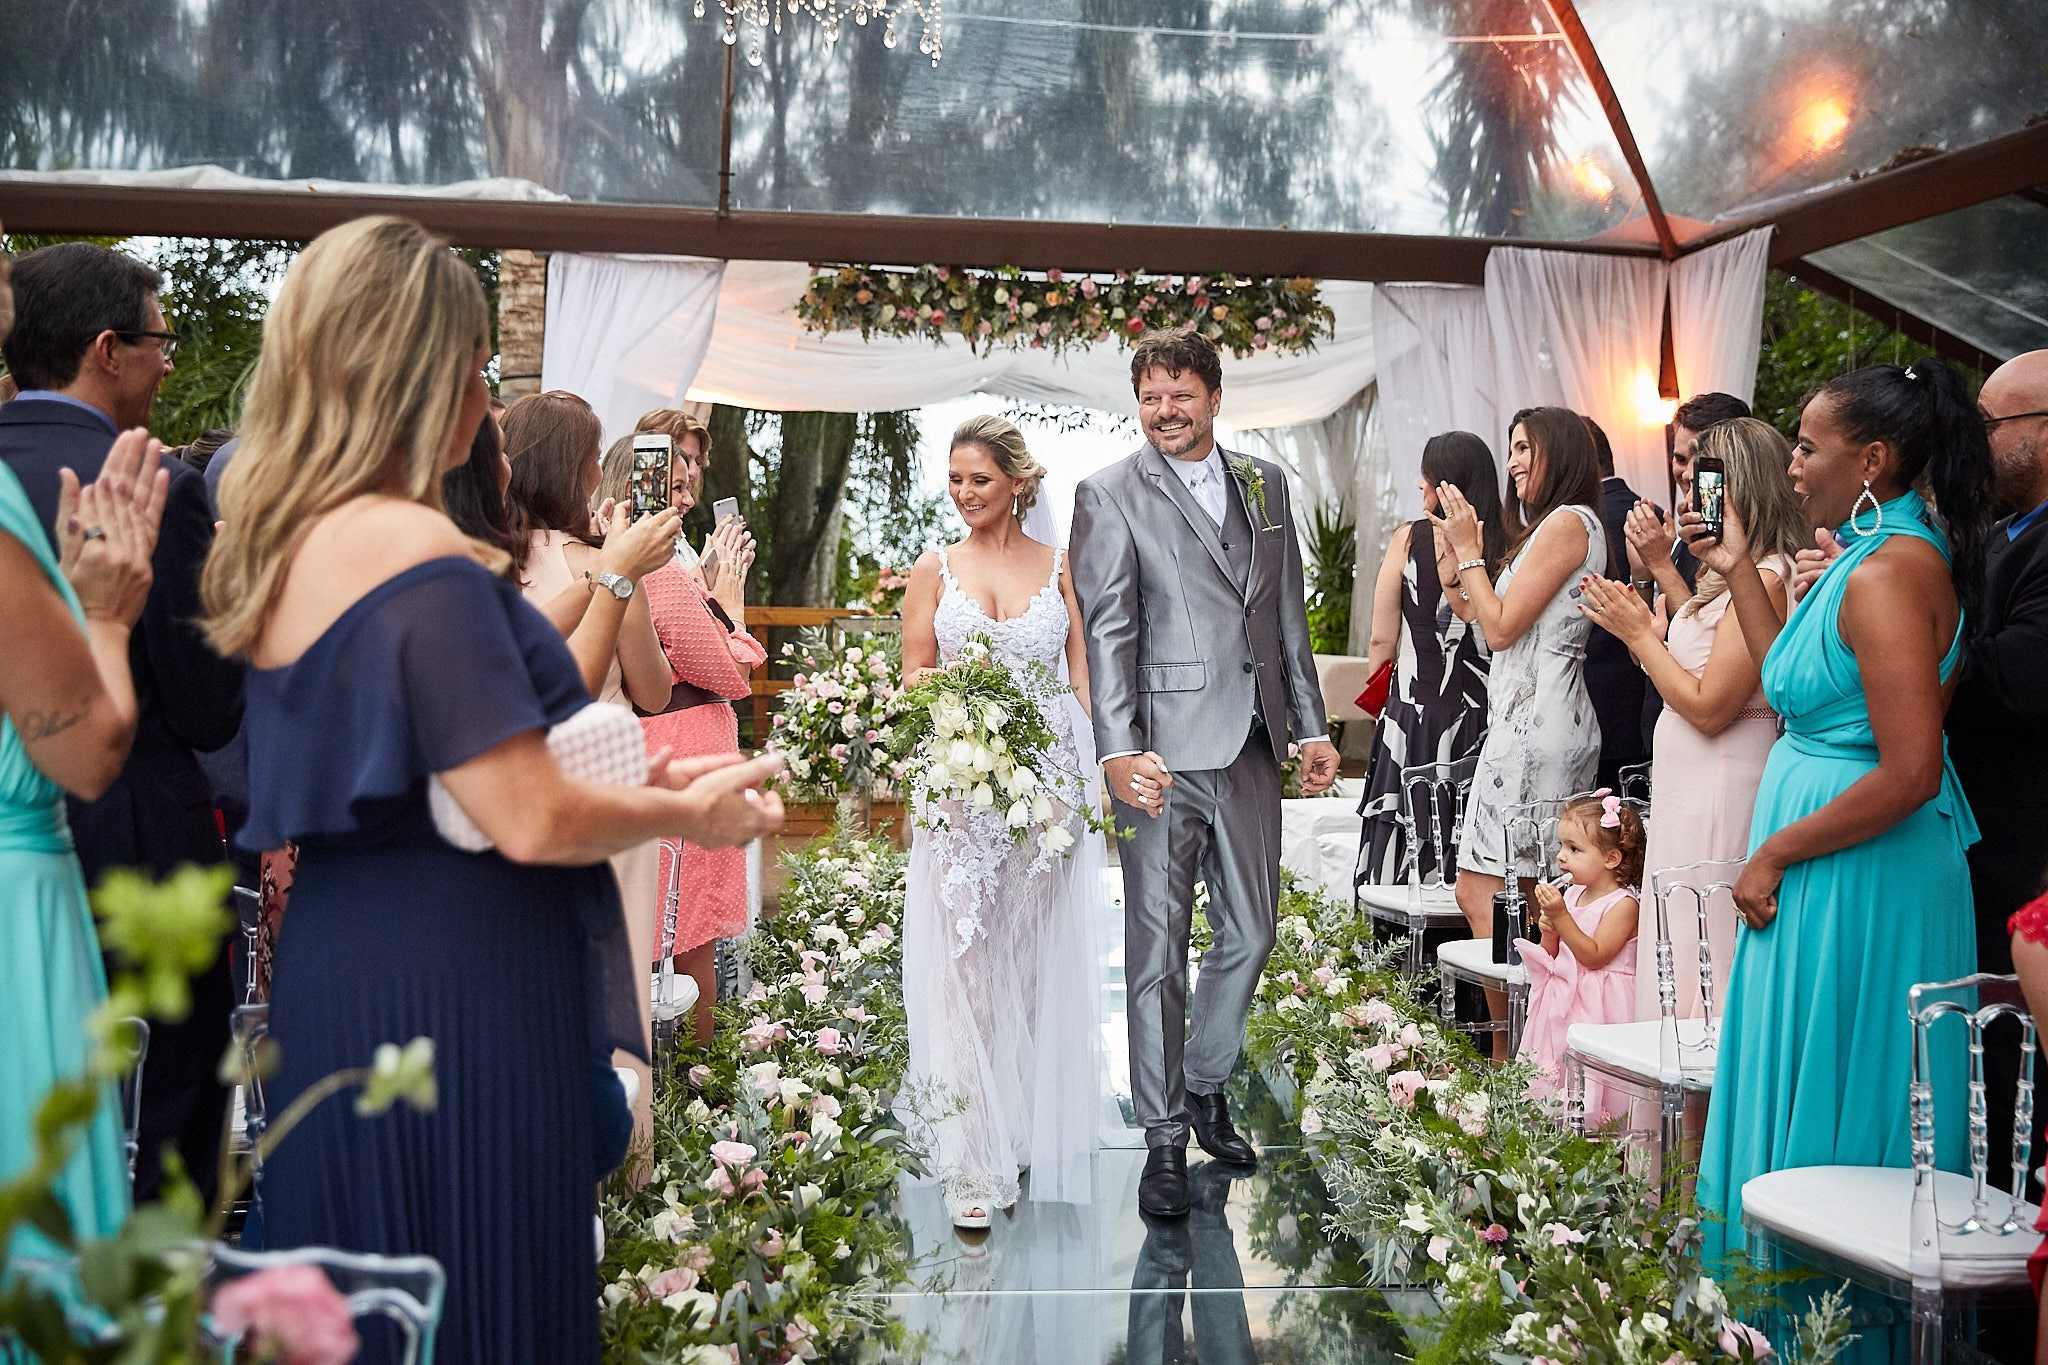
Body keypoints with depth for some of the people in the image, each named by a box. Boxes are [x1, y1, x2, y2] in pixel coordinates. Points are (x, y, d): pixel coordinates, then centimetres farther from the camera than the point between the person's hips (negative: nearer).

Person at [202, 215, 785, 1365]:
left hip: (335, 977, 9)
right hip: (457, 997, -9)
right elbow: (533, 823, -21)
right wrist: (687, 812, -4)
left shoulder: (278, 546, 9)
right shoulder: (420, 551, -19)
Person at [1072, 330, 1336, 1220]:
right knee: (1158, 951, 1)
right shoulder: (1109, 495, -3)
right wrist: (1119, 749, -21)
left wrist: (1312, 726, 14)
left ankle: (1205, 1086, 34)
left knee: (1249, 935, 14)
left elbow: (1289, 616, 17)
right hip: (1164, 755, -5)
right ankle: (1164, 1138, 12)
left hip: (1251, 746, 5)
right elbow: (1107, 631, -11)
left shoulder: (1266, 484, 13)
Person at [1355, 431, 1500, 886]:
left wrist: (1377, 694, 11)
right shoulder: (1505, 545, -1)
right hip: (1483, 712, 3)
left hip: (1416, 710, -3)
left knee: (1403, 848, 3)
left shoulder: (1411, 537, -6)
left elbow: (1382, 639, -3)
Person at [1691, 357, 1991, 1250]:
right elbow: (1796, 694, 15)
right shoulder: (1881, 554, 10)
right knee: (1834, 1095, 18)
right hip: (1836, 868, 10)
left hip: (1858, 871, -10)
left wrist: (1776, 854, -17)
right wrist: (1739, 570, 15)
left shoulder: (1885, 574, -21)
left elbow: (1911, 773, -26)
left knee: (1829, 1104, 2)